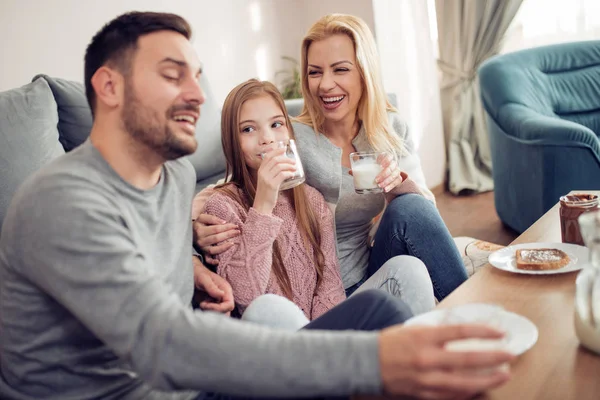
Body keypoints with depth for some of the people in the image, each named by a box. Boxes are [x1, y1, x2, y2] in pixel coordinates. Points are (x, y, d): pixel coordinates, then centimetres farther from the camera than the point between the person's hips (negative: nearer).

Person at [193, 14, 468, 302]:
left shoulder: (393, 129, -1)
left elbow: (425, 211, -4)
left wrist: (400, 182, -26)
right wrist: (198, 223, -35)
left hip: (374, 270, 4)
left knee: (410, 207, -24)